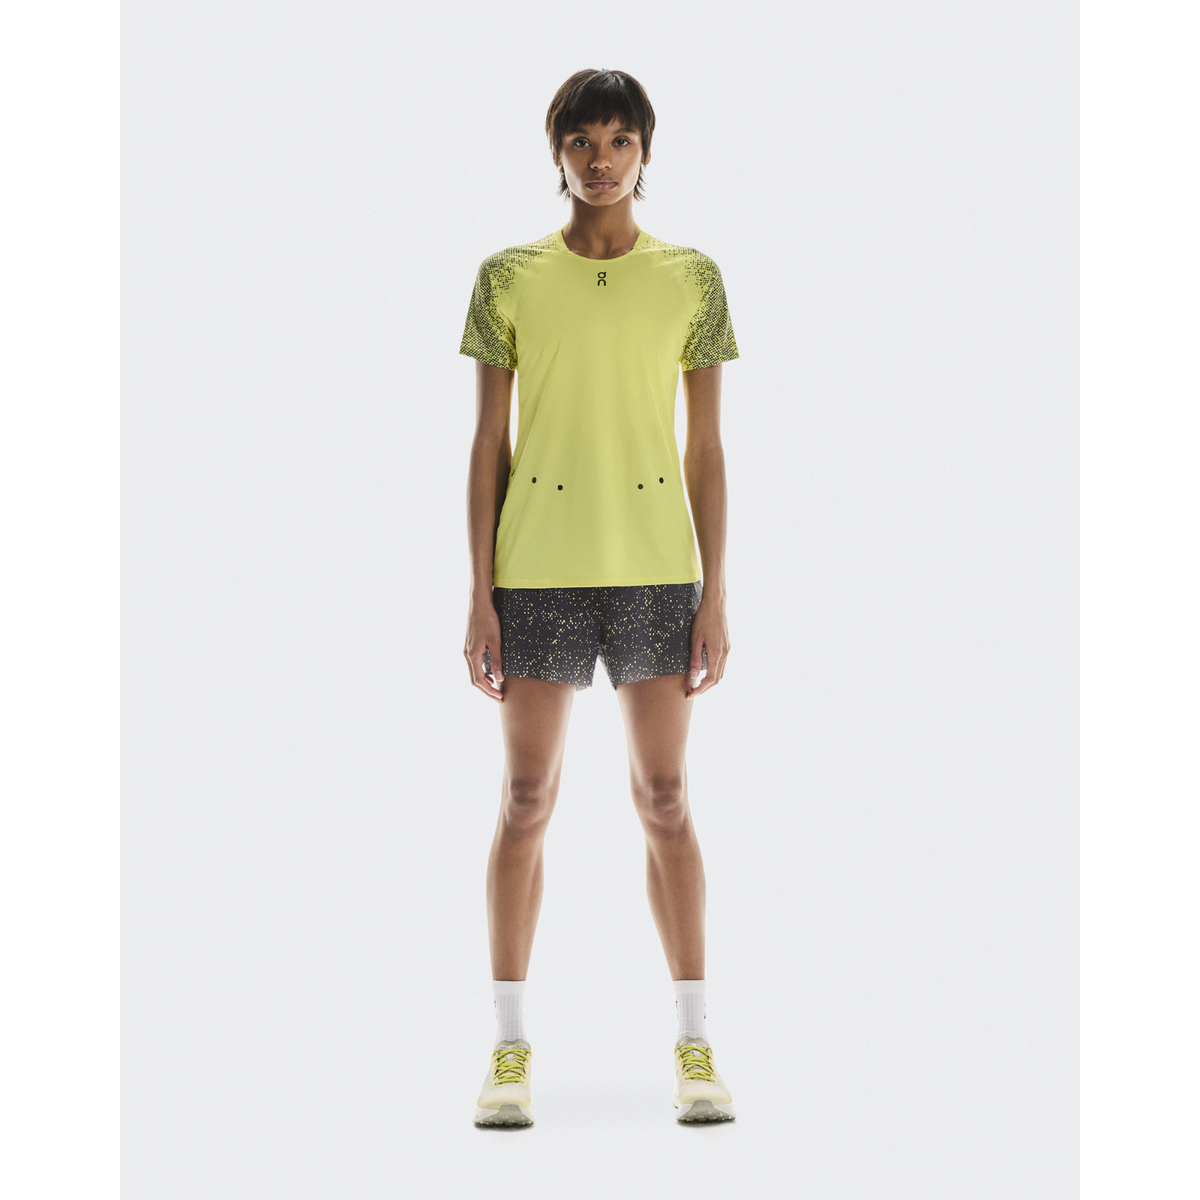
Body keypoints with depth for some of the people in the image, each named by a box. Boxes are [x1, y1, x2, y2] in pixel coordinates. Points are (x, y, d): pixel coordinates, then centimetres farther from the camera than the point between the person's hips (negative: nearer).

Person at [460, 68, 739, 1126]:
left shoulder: (691, 277, 6)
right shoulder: (508, 277, 4)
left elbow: (706, 447, 6)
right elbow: (489, 443, 4)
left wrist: (715, 593, 0)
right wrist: (481, 595, -2)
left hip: (656, 569, 0)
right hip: (537, 571, 0)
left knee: (665, 798, 4)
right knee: (526, 800, 3)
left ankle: (695, 1046, 13)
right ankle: (511, 1047, 12)